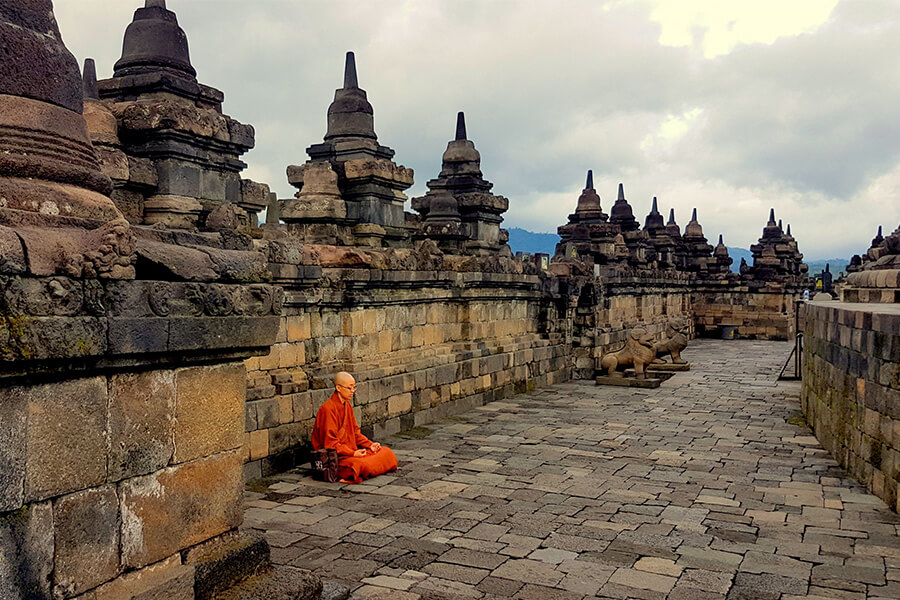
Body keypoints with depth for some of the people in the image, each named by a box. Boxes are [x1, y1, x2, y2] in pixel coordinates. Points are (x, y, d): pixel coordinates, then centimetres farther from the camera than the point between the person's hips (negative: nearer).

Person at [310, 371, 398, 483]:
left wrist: (370, 444, 2)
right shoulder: (328, 409, -16)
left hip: (352, 450, 10)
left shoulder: (348, 406, 13)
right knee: (364, 465, -34)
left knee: (387, 452, 1)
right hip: (336, 456, -10)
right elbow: (330, 442, -19)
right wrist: (352, 453, -23)